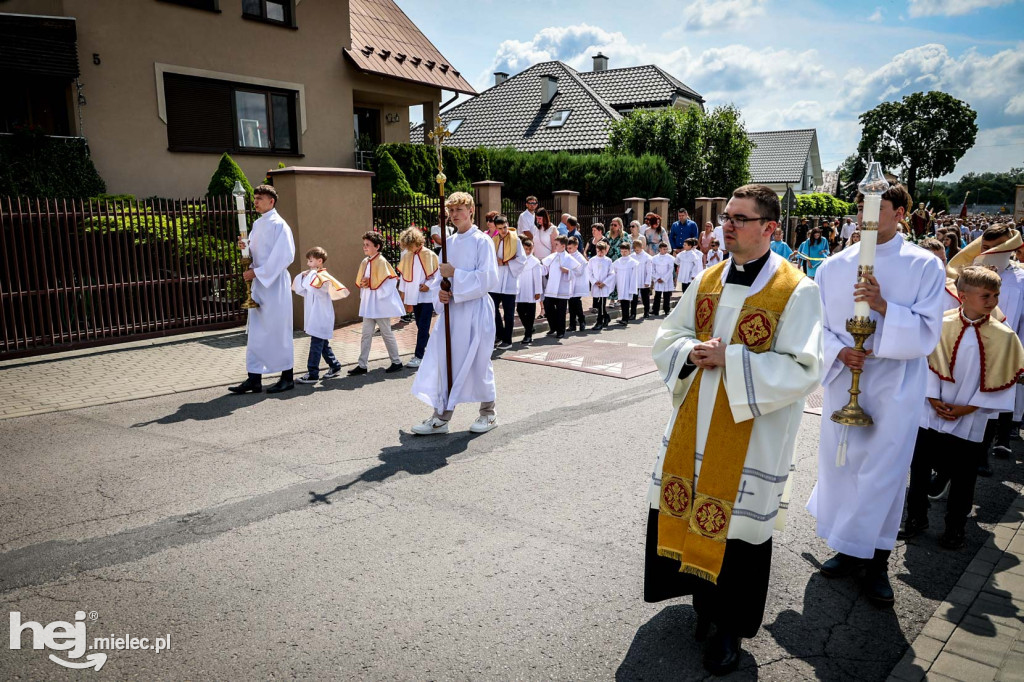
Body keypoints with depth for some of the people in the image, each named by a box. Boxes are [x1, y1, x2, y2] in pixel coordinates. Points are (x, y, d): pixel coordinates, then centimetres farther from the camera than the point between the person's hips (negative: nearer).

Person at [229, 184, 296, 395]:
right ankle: (254, 379, 11)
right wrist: (246, 247, -1)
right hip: (259, 282, 8)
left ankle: (287, 378, 11)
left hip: (275, 283, -8)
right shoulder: (257, 225, 14)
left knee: (278, 330, 0)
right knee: (255, 332, 7)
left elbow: (284, 256, -18)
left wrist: (257, 272, -17)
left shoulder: (278, 225, -10)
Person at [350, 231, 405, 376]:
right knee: (366, 334, 6)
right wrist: (363, 283, -6)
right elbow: (361, 281, 17)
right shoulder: (365, 262, 8)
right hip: (368, 305, 7)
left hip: (380, 304, -7)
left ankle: (397, 362, 18)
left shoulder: (381, 262, -13)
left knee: (387, 333, 4)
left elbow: (391, 281, -17)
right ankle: (362, 365, 10)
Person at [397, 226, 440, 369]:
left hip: (427, 296, -5)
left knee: (423, 327, -7)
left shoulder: (429, 255, -8)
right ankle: (427, 349, 26)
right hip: (414, 296, 5)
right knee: (421, 326, 11)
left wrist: (429, 285, -13)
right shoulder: (406, 256, 5)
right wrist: (403, 291, 10)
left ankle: (419, 356, -6)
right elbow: (402, 275, 13)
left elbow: (439, 274, -5)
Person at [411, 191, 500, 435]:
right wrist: (441, 292, -2)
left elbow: (489, 278, -16)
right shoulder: (450, 243, 12)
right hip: (451, 308, 6)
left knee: (477, 362, 2)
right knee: (443, 360, 2)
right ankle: (441, 417, 10)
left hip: (475, 309, -6)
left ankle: (488, 413, 21)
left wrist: (455, 274, -16)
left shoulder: (482, 241, -7)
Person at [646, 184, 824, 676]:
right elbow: (667, 336, 10)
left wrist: (729, 358, -23)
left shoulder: (797, 292, -13)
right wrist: (691, 352, -12)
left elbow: (802, 371, -19)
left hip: (751, 437, -5)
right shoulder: (708, 281, 5)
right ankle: (701, 596, 40)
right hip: (693, 427, 5)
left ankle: (730, 626, 29)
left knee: (737, 525, 8)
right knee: (688, 512, 15)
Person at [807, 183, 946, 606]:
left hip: (895, 388, -3)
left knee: (884, 471, 2)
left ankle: (877, 563, 19)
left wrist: (884, 306, -23)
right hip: (842, 381, 3)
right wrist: (838, 352, -14)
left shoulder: (924, 266, -4)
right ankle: (850, 549, 30)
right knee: (839, 463, 11)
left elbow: (927, 333, -9)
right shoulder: (835, 265, 3)